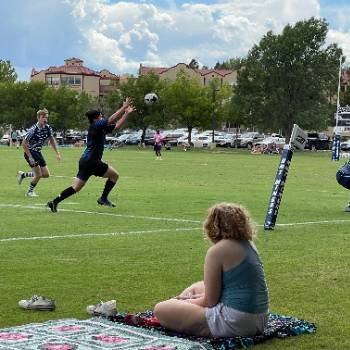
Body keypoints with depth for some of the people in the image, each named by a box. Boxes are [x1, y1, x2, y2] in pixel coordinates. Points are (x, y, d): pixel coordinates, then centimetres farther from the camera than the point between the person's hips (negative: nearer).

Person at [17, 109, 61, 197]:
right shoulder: (33, 130, -24)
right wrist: (30, 157, -22)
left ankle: (23, 174, 24)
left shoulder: (48, 128, -3)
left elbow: (52, 140, 13)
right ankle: (30, 192, 15)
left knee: (46, 174, 6)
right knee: (39, 174, -10)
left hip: (38, 152, 8)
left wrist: (57, 153, 7)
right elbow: (24, 144, -20)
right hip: (30, 152, -8)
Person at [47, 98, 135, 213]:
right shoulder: (94, 126, -10)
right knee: (114, 175, 4)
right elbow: (111, 119, -18)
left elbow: (117, 125, 20)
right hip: (91, 161, -9)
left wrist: (126, 113, 14)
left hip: (85, 161, 9)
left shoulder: (101, 128, 15)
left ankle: (54, 202, 0)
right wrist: (124, 107, -12)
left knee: (76, 187, 7)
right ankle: (103, 198, 9)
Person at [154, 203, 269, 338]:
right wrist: (194, 298, 20)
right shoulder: (248, 245, 12)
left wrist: (187, 302, 8)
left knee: (160, 309, -8)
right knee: (196, 287, 34)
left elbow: (210, 301, -11)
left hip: (234, 324, -10)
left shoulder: (217, 251, -14)